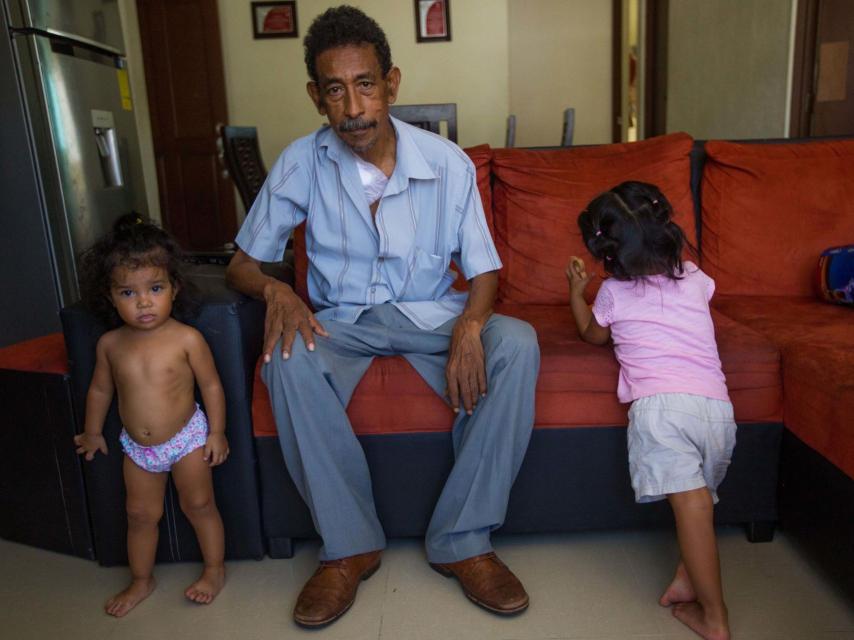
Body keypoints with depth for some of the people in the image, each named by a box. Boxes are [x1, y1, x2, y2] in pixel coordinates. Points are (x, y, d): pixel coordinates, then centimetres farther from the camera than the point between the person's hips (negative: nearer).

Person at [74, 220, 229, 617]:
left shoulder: (187, 338, -19)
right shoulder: (110, 344, -7)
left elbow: (211, 384, -12)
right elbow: (100, 389, 9)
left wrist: (217, 432, -12)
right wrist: (92, 432, 18)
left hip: (187, 438, -4)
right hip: (138, 447, 4)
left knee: (198, 504, 8)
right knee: (140, 513, 15)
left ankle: (215, 570, 27)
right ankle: (141, 581, 34)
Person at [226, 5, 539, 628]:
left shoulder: (448, 162, -9)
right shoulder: (301, 163, -7)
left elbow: (484, 270, -4)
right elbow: (243, 262, 0)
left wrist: (469, 323, -27)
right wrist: (275, 289, -25)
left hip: (433, 314, 0)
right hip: (342, 321, 0)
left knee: (517, 343, -29)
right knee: (288, 358, -33)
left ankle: (462, 541, -17)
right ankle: (351, 544, -16)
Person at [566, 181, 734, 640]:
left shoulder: (613, 292, 13)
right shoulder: (695, 279, 21)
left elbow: (593, 334, 32)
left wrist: (576, 290, 43)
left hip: (660, 403, -4)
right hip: (718, 405, 5)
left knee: (690, 502, -12)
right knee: (701, 497, 19)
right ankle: (687, 580, 13)